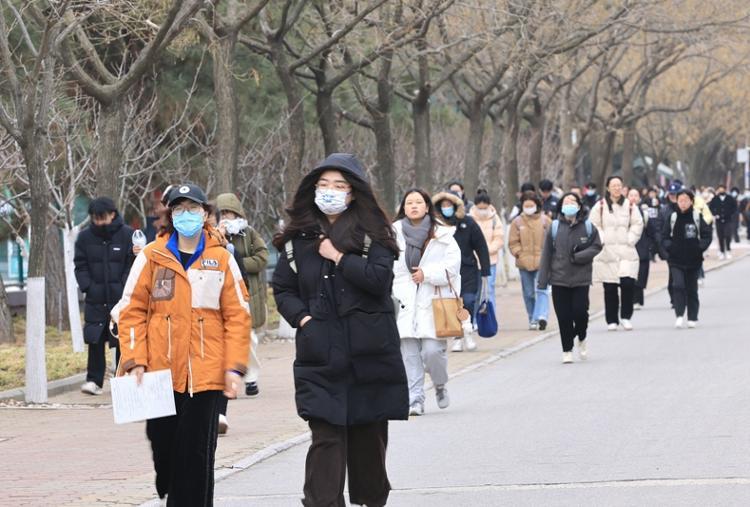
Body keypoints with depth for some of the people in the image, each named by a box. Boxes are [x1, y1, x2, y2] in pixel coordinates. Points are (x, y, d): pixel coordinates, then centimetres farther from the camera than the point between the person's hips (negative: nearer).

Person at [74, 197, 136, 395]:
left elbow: (132, 264, -2)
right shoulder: (85, 237, 4)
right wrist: (88, 286, -7)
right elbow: (80, 266, 6)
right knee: (95, 341, -1)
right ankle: (94, 380, 3)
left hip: (121, 298, -2)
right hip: (96, 299, 2)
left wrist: (123, 288, -14)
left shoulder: (127, 235, -3)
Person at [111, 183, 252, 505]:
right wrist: (135, 361, -6)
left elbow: (237, 316, 4)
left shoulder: (222, 259, 4)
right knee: (163, 443, 7)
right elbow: (131, 311, 3)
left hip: (205, 373, -1)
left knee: (198, 452, -1)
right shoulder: (152, 257, 3)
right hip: (160, 371, 1)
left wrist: (234, 366, -4)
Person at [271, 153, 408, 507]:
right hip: (320, 354, 1)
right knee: (326, 435, -9)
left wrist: (338, 256, -13)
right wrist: (301, 316, -2)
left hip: (368, 352, -1)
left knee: (369, 434, 10)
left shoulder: (372, 234, 0)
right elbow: (282, 288, 15)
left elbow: (381, 279, -14)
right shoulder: (300, 238, 8)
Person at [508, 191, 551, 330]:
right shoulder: (517, 222, 4)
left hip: (542, 261, -2)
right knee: (528, 293, 9)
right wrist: (519, 253, -7)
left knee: (542, 290, -14)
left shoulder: (545, 220, 2)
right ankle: (532, 320, 18)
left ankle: (541, 316, -23)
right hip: (524, 262, 2)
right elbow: (513, 242, 7)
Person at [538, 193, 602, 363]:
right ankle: (567, 350, 12)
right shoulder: (554, 228, 2)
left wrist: (578, 256, -12)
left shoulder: (588, 227, 2)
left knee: (580, 311, -7)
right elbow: (546, 254, 3)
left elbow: (596, 247, 4)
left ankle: (582, 339, 23)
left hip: (581, 279, 0)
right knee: (563, 316, 0)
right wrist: (543, 280, 0)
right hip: (559, 279, 0)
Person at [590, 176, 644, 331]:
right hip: (606, 253, -1)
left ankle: (625, 316, 2)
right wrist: (602, 240, -7)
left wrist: (630, 239, -1)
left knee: (628, 284, -13)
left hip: (626, 252, 1)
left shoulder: (630, 206, 7)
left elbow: (637, 224, 10)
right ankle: (612, 320, 11)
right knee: (610, 289, 1)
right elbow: (594, 225, 3)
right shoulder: (600, 206, 2)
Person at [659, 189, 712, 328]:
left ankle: (692, 318, 16)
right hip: (676, 260, 0)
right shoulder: (672, 218, 1)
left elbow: (707, 235, 0)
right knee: (678, 285, -16)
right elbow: (664, 236, 6)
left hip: (693, 260, 0)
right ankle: (679, 315, -14)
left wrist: (700, 248, -12)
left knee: (692, 288, 7)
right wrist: (668, 247, -9)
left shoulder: (697, 217, -2)